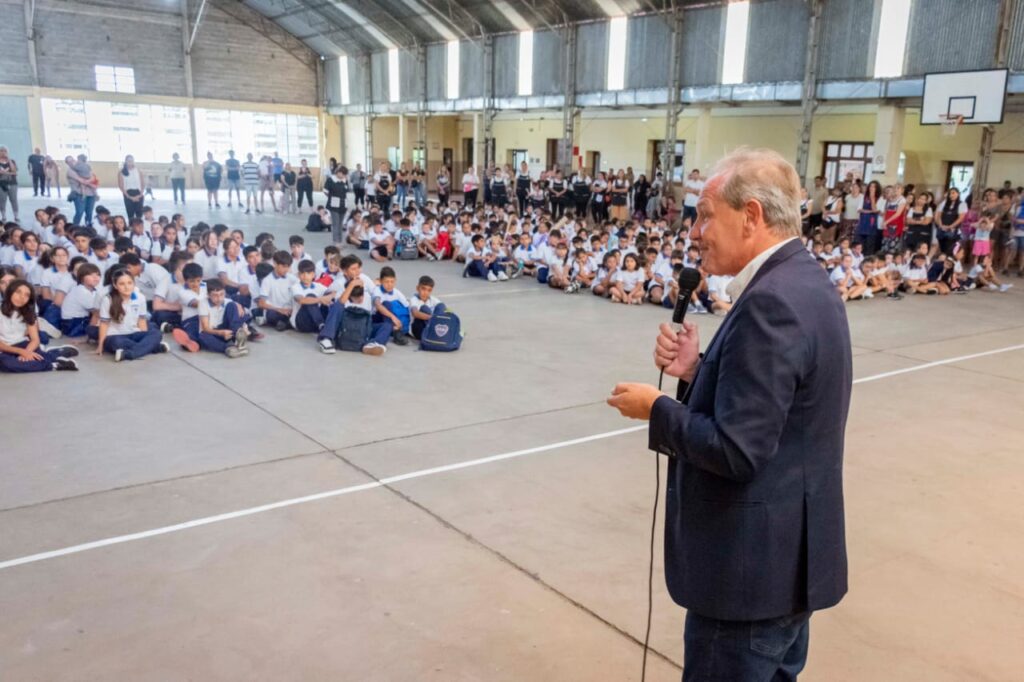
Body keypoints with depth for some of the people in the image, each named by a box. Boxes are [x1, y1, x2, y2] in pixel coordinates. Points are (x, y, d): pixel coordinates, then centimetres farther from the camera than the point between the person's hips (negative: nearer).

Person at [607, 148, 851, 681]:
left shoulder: (771, 302, -25)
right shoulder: (802, 282, 7)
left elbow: (735, 449, -27)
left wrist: (657, 408, -13)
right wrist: (695, 372, -2)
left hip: (752, 564, -10)